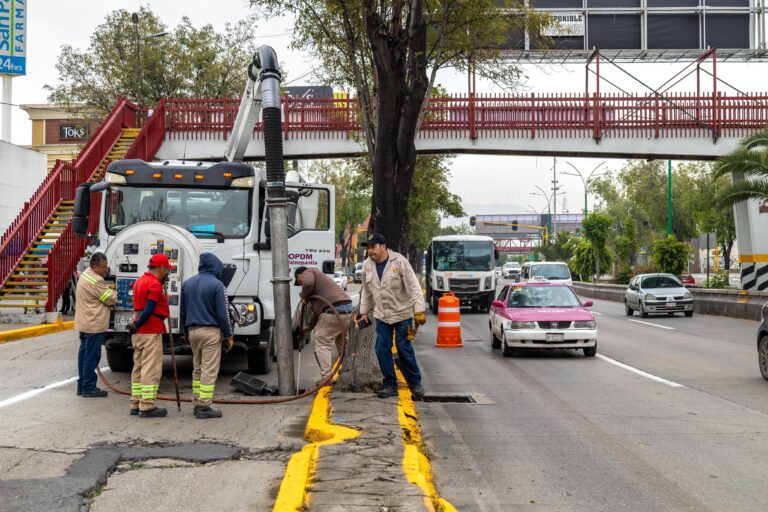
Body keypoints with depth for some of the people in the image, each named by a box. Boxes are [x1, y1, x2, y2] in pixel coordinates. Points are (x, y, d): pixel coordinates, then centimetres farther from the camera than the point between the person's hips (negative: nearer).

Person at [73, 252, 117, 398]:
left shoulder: (86, 275, 13)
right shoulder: (95, 281, -20)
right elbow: (110, 299, -15)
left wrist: (108, 288, 2)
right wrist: (112, 289, 4)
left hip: (84, 323, 11)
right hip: (93, 325, -11)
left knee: (84, 354, 14)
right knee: (92, 357, -5)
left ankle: (82, 386, 20)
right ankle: (89, 388, -1)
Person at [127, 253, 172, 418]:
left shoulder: (140, 281, 14)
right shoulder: (155, 284, -16)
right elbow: (149, 310, -22)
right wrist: (137, 326, -13)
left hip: (139, 332, 10)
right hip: (151, 332, -10)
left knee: (139, 369, 14)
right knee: (151, 371, -6)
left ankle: (136, 405, 19)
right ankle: (147, 407, -5)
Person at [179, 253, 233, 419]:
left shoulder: (187, 283, 10)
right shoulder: (217, 285, -10)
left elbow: (182, 310, 15)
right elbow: (222, 313, -11)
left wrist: (186, 331, 25)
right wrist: (228, 335, -3)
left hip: (193, 331, 6)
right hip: (211, 332, -6)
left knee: (197, 369, 16)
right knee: (209, 370, -3)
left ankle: (197, 404, 19)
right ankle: (204, 407, -3)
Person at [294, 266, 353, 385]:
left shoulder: (309, 272, 7)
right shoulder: (320, 276, 33)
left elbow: (308, 283, -20)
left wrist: (304, 296, 0)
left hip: (332, 311, -9)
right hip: (347, 310, 9)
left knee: (322, 345, -4)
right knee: (341, 343, 23)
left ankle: (326, 377, -11)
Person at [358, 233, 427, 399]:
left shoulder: (399, 261, -14)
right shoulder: (367, 265, 2)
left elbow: (413, 287, -15)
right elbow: (366, 292, 15)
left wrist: (419, 311, -19)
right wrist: (364, 312, 16)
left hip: (402, 313, -5)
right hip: (381, 315, 5)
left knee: (404, 348, -2)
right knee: (382, 349, 1)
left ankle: (415, 383, 15)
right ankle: (390, 385, 12)